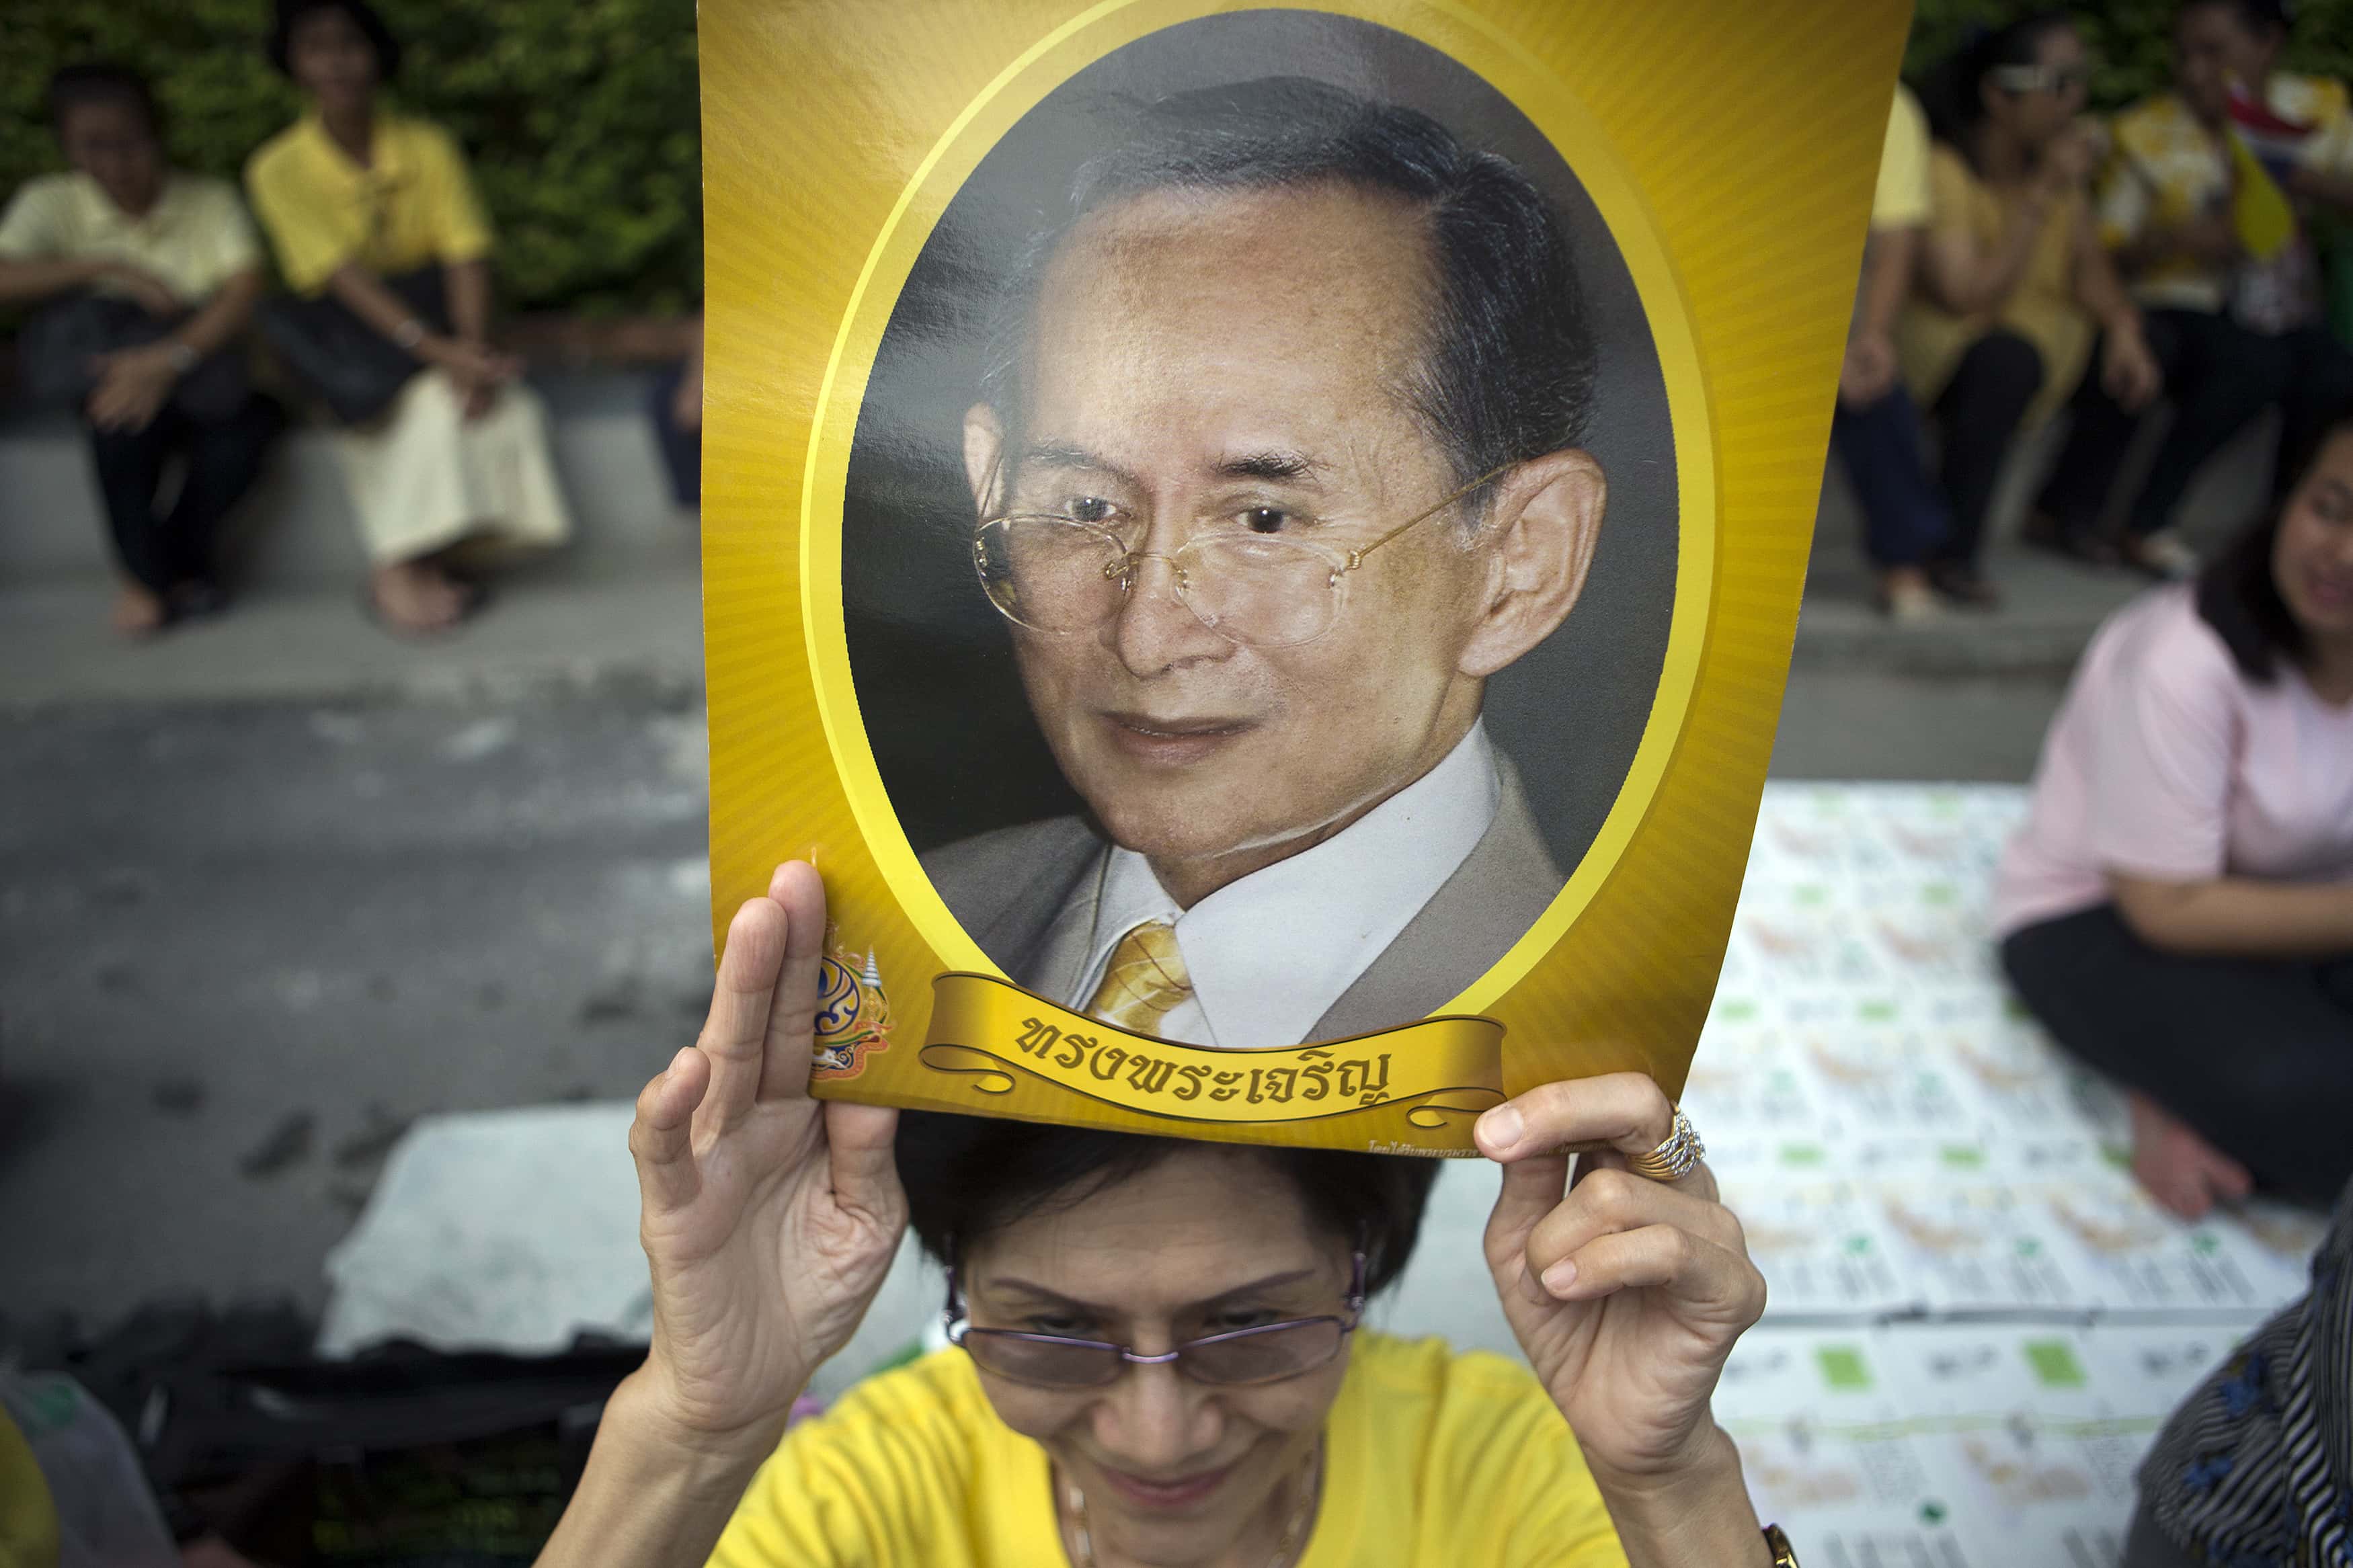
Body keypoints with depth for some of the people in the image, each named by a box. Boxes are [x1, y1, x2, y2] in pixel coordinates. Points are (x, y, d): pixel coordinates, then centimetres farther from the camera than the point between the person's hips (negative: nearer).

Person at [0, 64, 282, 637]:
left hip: (204, 369, 0)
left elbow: (245, 291, -16)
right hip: (98, 370, 0)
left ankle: (182, 557, -1)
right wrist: (112, 268, -22)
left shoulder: (210, 199, -1)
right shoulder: (50, 204, 1)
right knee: (121, 412, -35)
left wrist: (169, 359, -32)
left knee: (241, 439, -33)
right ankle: (145, 569, -12)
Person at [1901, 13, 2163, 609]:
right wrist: (2041, 197, -27)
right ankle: (1951, 554, -24)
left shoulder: (2052, 158, 1)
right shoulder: (1944, 172, -21)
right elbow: (1967, 297, -29)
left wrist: (2123, 325, -19)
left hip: (2030, 334, 7)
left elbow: (2088, 261, 0)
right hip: (1935, 346, -7)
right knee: (2007, 359, -37)